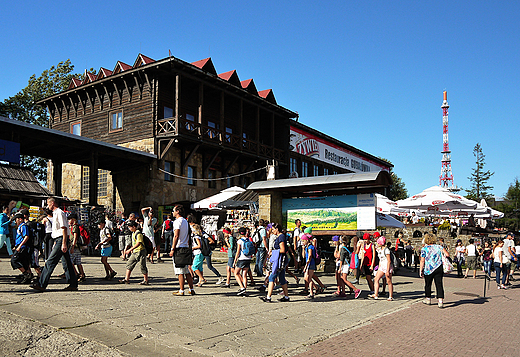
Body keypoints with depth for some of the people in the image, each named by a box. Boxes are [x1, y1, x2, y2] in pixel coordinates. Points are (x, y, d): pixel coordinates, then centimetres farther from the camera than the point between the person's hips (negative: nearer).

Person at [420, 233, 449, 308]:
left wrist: (421, 270, -2)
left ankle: (428, 299, 26)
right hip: (439, 268, 2)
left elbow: (422, 261, -6)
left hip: (429, 269, -2)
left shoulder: (424, 248, -3)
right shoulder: (439, 247, 5)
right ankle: (440, 301, -8)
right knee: (439, 284, 1)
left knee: (428, 284, 14)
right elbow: (447, 254, -3)